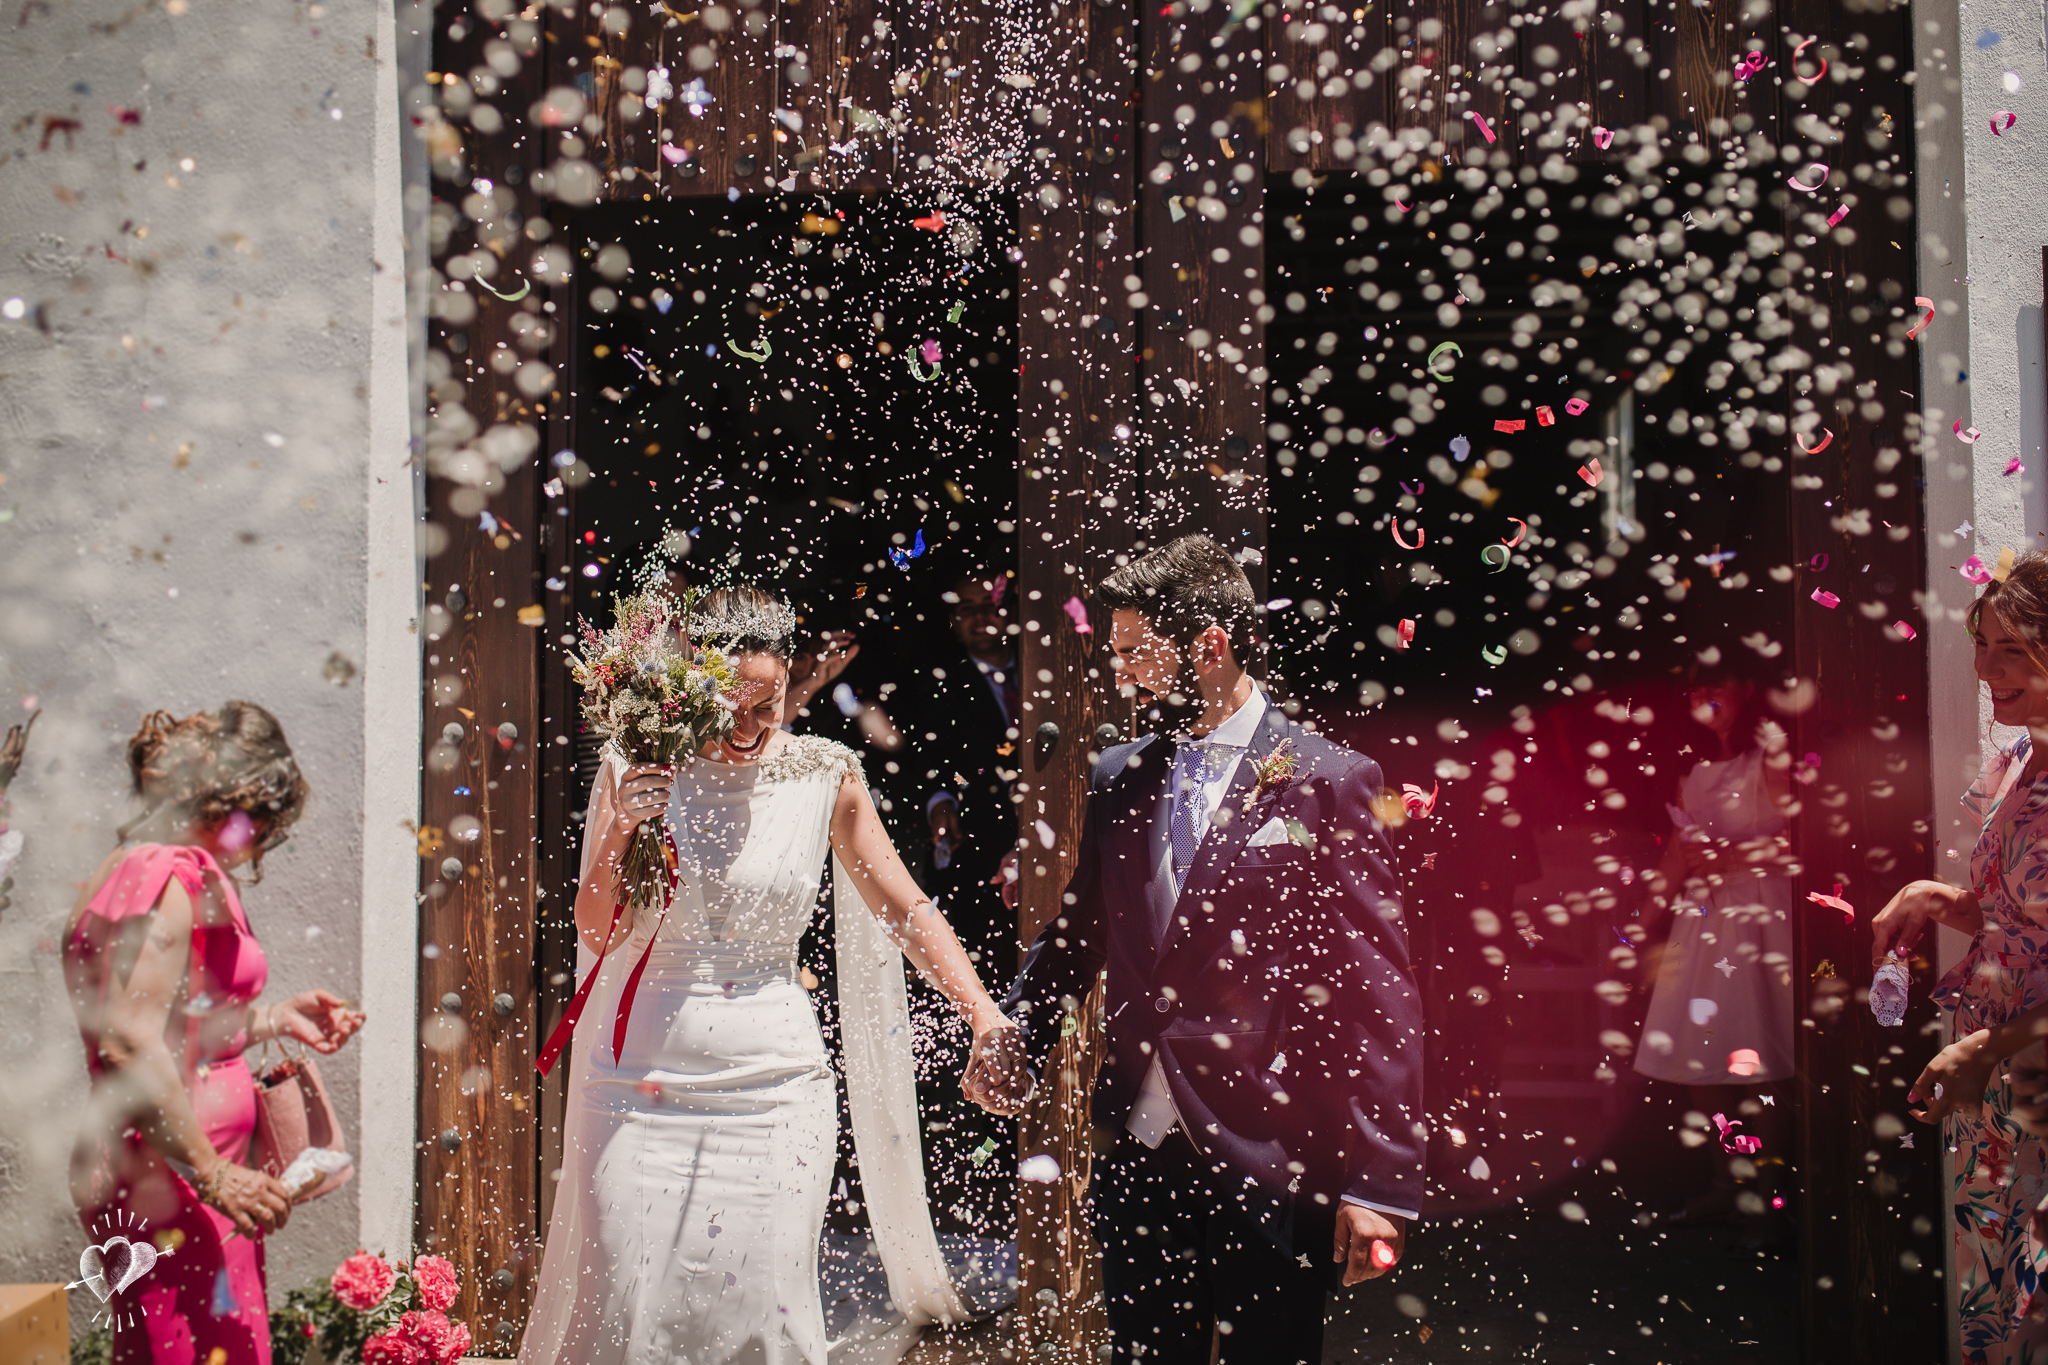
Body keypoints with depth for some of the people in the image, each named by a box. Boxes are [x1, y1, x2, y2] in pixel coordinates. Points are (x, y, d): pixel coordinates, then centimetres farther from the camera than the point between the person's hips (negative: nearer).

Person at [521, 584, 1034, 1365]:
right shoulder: (638, 771, -1)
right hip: (641, 1073, 1)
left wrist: (987, 1021, -7)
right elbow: (597, 933, 0)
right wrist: (621, 833, -17)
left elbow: (907, 910, 3)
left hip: (772, 1078, 0)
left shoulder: (823, 775, -1)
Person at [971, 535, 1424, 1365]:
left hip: (1270, 1165, -5)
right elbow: (1075, 936, 17)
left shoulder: (1327, 783, -8)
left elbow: (1379, 998, -10)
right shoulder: (1118, 780, 9)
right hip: (1136, 1150, 5)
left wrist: (1379, 1183, -13)